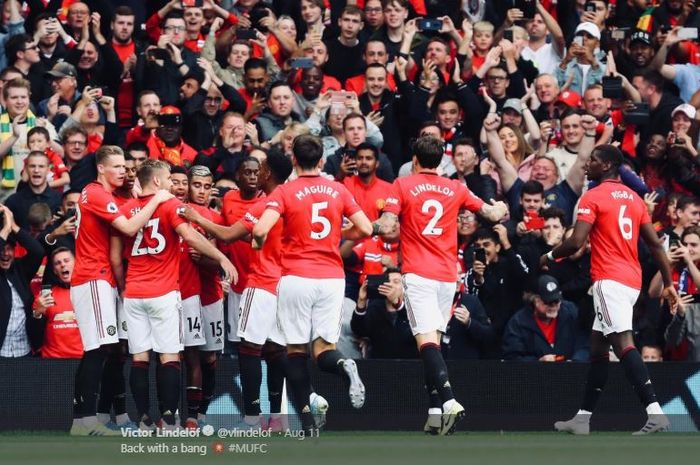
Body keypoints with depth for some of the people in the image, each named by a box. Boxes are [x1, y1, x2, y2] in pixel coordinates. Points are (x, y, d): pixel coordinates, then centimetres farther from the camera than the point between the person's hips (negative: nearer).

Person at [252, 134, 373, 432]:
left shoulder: (285, 192, -3)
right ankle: (344, 366, -31)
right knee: (324, 349, 5)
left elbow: (261, 230, -16)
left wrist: (258, 243, 7)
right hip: (331, 277, 2)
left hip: (296, 278, -2)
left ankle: (307, 421, 1)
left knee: (296, 349, 7)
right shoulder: (339, 191, 7)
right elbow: (365, 229, 6)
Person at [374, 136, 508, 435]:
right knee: (434, 341, 11)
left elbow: (386, 227, -9)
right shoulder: (456, 189, 11)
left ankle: (449, 401, -32)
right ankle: (435, 414, 6)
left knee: (426, 340, -13)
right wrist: (500, 209, 43)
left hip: (418, 275, -4)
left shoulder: (403, 186, 0)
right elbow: (492, 214, 20)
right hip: (448, 276, 4)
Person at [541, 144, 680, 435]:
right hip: (631, 280, 9)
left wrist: (549, 256, 4)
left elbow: (576, 242, -15)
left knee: (623, 343, -18)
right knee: (598, 347, 15)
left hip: (609, 280, -9)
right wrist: (668, 283, 16)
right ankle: (582, 418, 19)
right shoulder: (634, 198, 16)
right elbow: (655, 245, 14)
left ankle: (655, 412, -31)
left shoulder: (593, 197, -7)